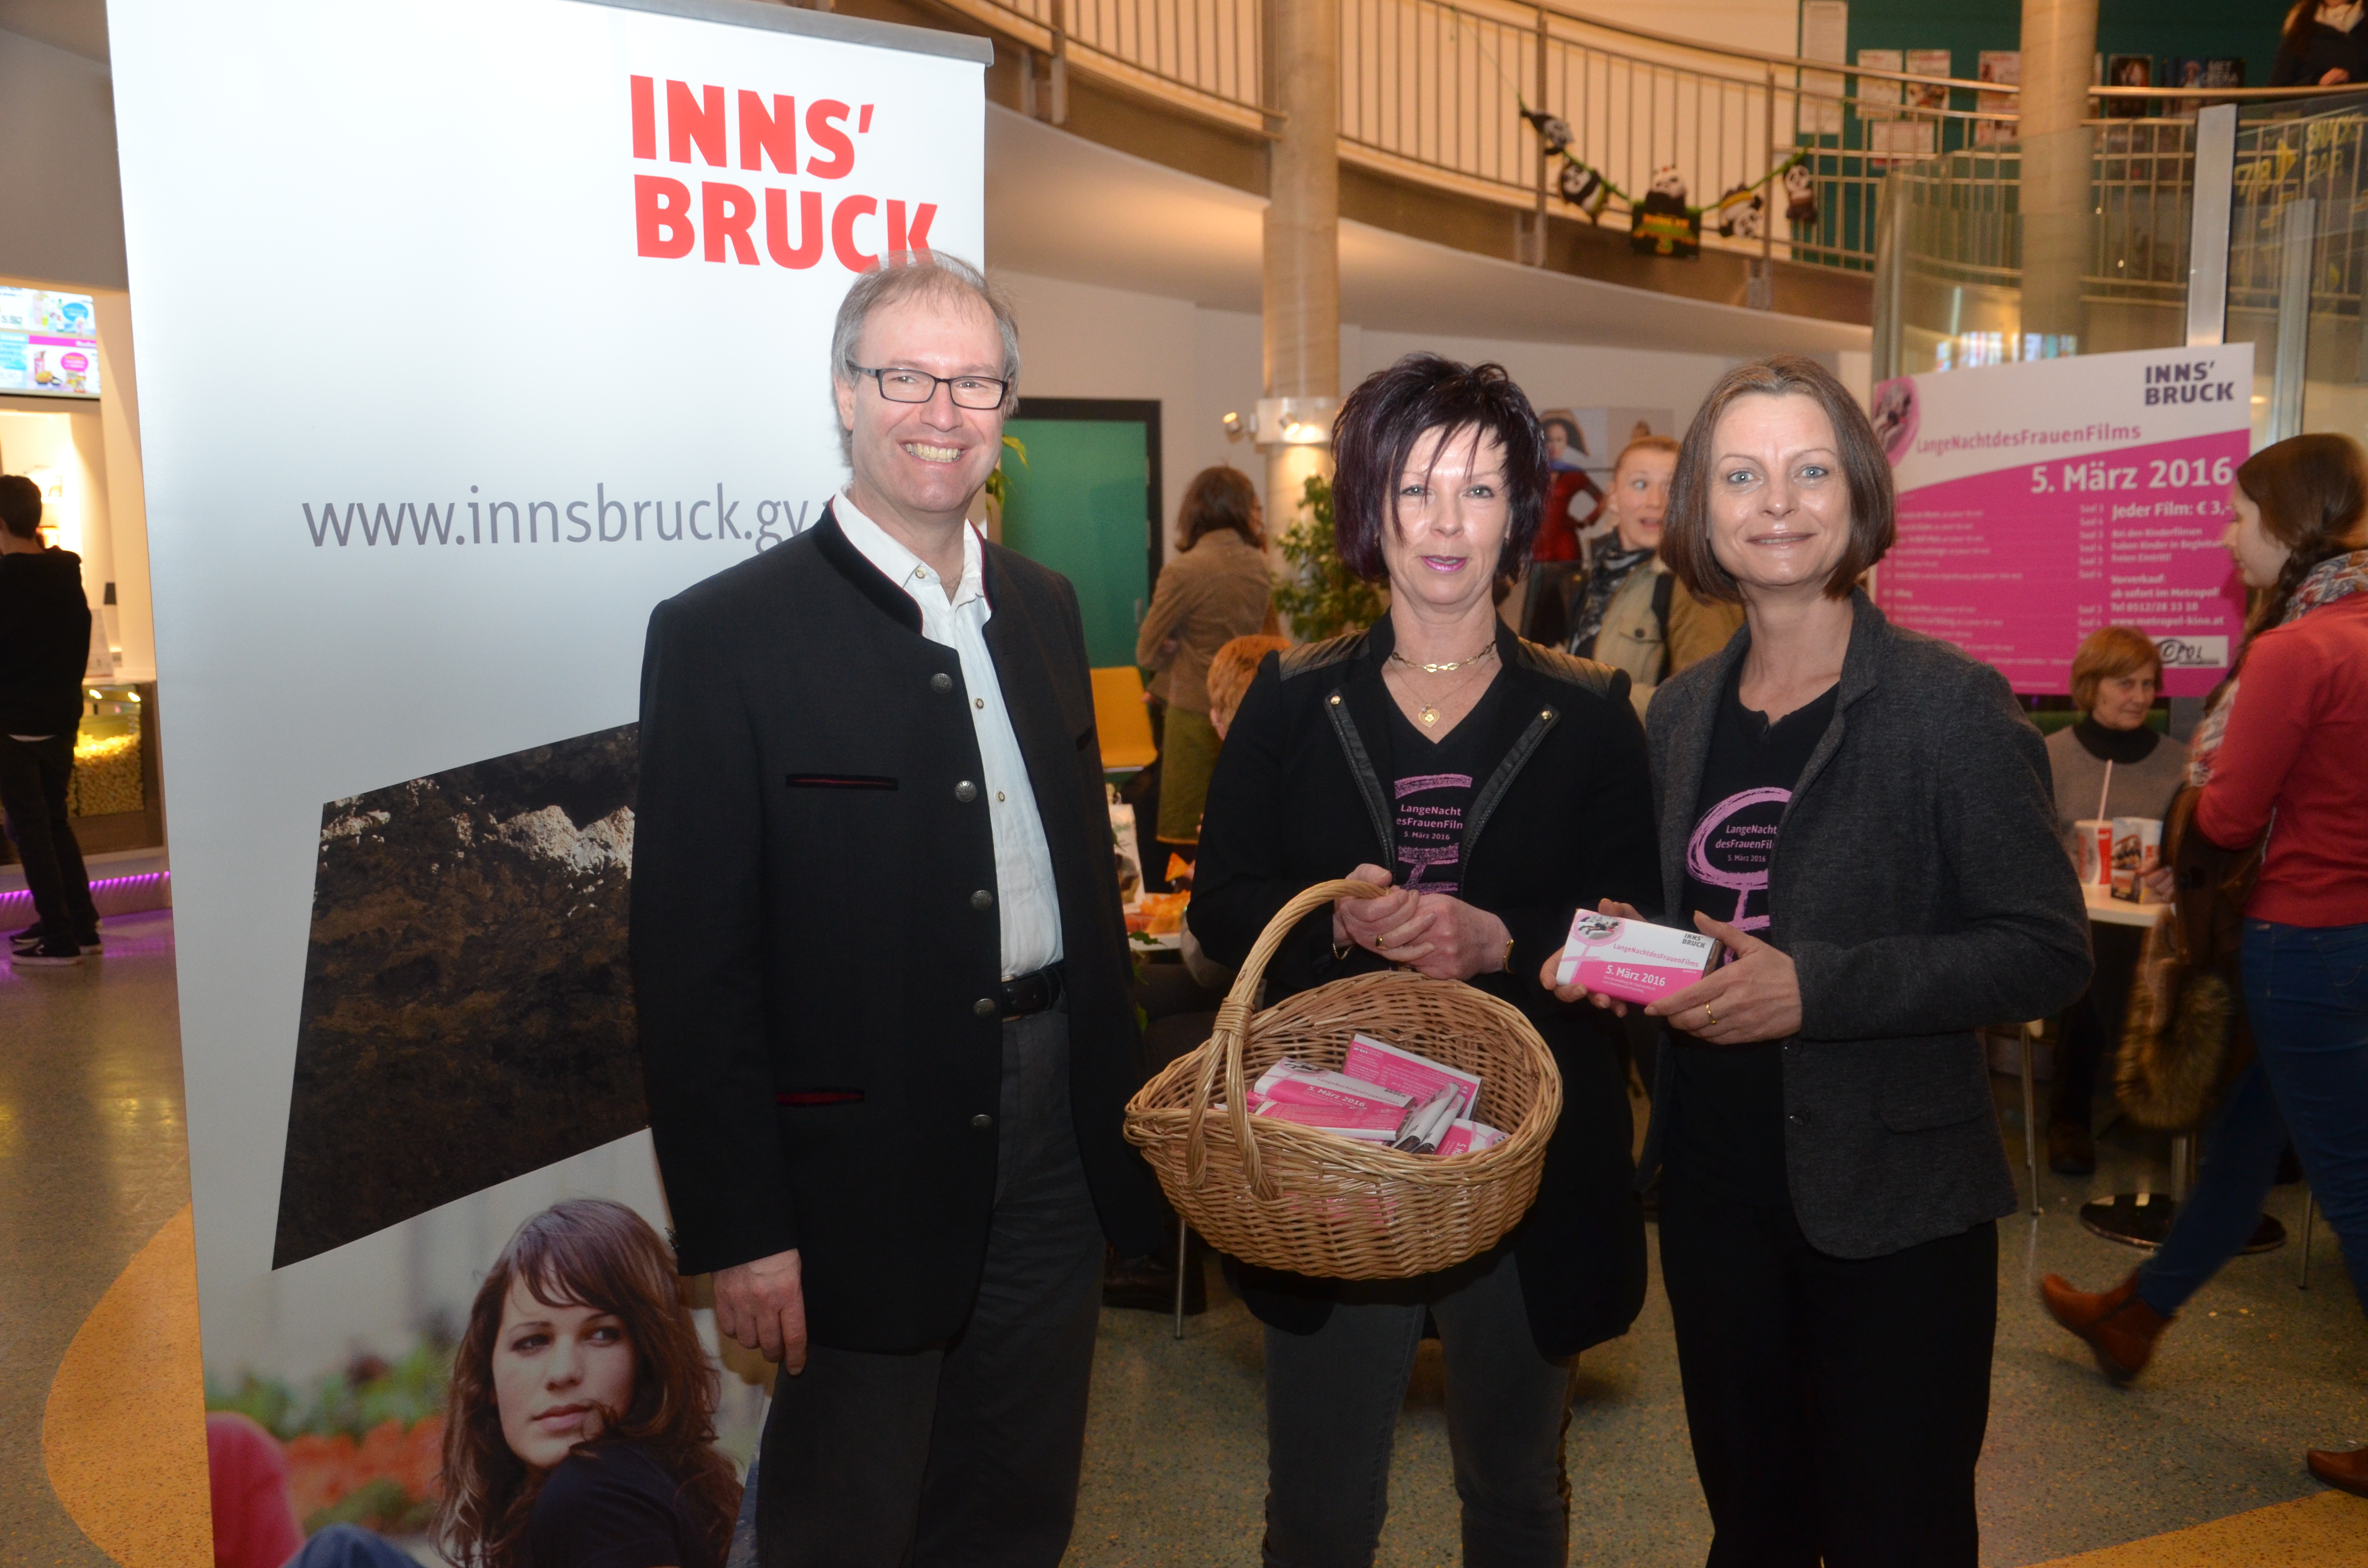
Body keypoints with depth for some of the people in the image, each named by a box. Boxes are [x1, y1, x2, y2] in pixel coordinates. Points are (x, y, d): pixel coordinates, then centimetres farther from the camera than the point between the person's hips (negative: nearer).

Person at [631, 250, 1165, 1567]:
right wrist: (739, 1225, -13)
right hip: (868, 1162, -5)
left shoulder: (1045, 608, 8)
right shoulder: (727, 634, -12)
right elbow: (693, 958, -13)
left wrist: (1124, 1100, 11)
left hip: (1056, 1147, 6)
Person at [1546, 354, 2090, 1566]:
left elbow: (2048, 952, -13)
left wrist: (1815, 987, -23)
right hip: (1716, 1190, 5)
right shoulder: (1683, 711, 7)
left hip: (1892, 1211, -5)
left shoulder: (1949, 703, -11)